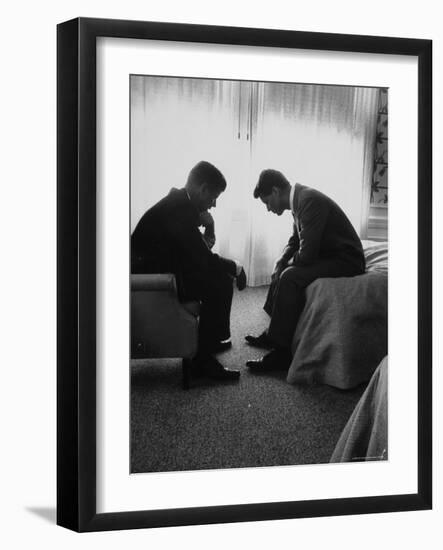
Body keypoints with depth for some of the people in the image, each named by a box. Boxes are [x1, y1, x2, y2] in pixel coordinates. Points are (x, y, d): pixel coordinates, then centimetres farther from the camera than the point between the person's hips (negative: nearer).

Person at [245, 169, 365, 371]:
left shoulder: (310, 201, -24)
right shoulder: (299, 199, 7)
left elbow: (306, 254, -28)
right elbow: (295, 241, 21)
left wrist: (286, 264, -7)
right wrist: (280, 263, 3)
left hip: (345, 261, -11)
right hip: (327, 255, 11)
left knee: (290, 277, -25)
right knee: (283, 272, 16)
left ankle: (281, 351, -19)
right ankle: (272, 334, 20)